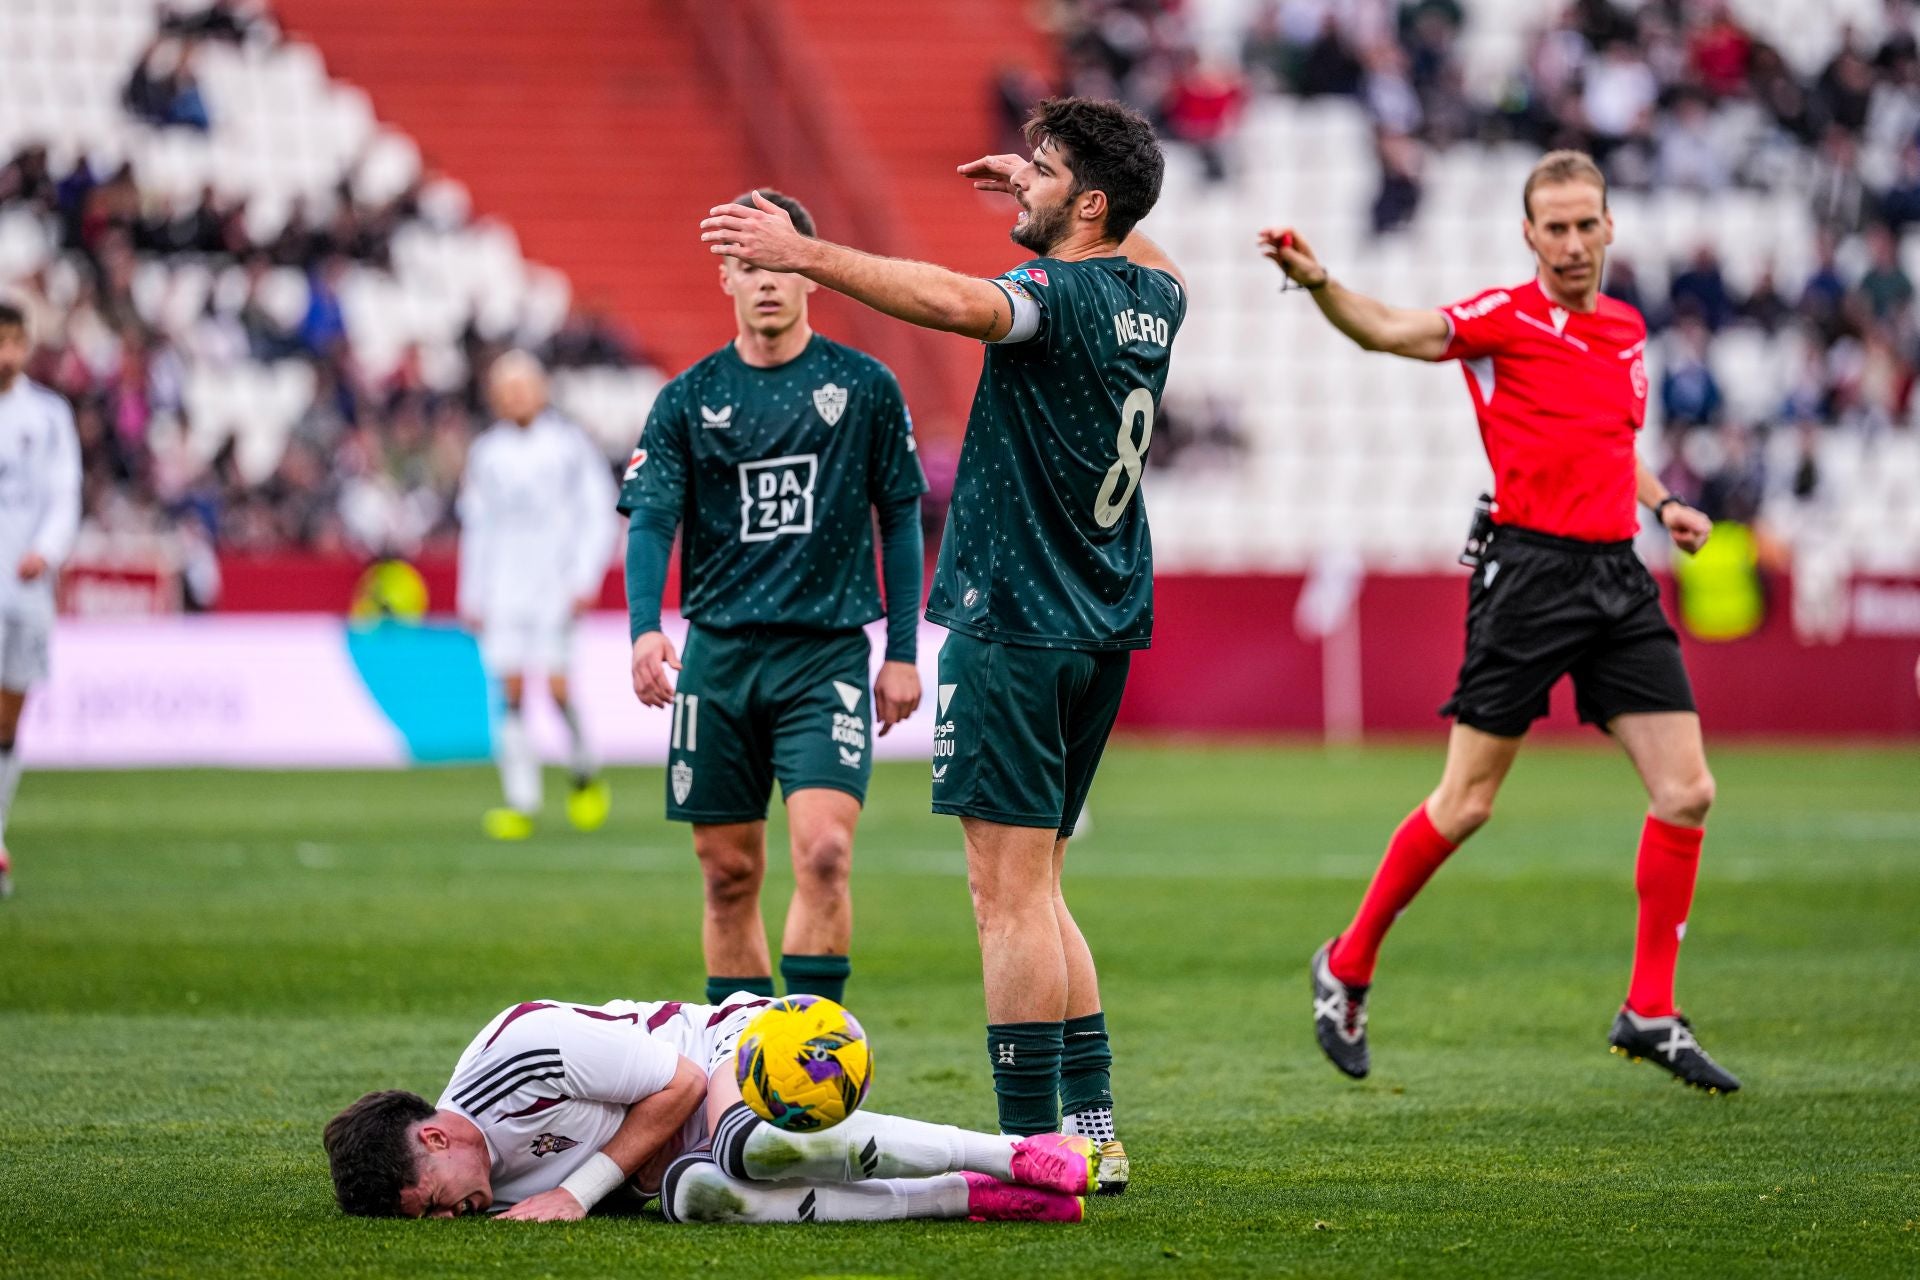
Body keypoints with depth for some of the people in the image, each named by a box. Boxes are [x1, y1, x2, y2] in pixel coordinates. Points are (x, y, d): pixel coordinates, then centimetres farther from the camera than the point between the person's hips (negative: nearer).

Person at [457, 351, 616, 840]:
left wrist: (585, 578, -6)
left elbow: (599, 515, 3)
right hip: (503, 590, 3)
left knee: (556, 683, -12)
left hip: (556, 585, -3)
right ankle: (521, 802, -5)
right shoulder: (487, 452, 12)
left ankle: (585, 776, 13)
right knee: (511, 687, -7)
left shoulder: (569, 444, 2)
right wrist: (472, 595, 15)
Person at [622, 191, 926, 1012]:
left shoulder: (864, 387, 4)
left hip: (828, 652, -2)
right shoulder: (688, 400, 6)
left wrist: (902, 653, 4)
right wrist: (645, 628, -19)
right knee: (729, 874, 5)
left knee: (824, 851, -18)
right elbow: (649, 521, -1)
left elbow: (900, 521, 8)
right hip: (719, 655, 2)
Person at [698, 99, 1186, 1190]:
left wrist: (805, 254, -37)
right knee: (1036, 892, 16)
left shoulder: (1061, 293, -14)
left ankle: (1032, 1149, -10)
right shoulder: (1152, 294, 11)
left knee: (1011, 895, -8)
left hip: (1014, 627, -9)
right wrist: (1044, 204, 39)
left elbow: (953, 300, -35)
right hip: (1103, 632, 9)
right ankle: (1094, 1132, 15)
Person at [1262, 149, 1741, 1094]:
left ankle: (1649, 1014, 6)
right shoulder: (1506, 318, -5)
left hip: (1619, 575, 6)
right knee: (1466, 803, -4)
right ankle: (1348, 965, 15)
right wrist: (1318, 282, -38)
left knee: (1686, 791, -2)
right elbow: (1391, 331, -20)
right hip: (1531, 570, -6)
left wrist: (1662, 503, 14)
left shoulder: (1627, 328, 15)